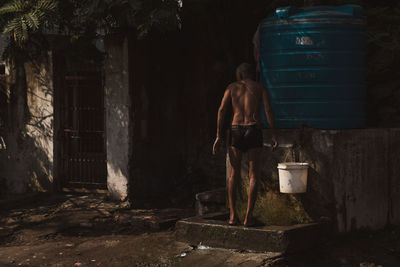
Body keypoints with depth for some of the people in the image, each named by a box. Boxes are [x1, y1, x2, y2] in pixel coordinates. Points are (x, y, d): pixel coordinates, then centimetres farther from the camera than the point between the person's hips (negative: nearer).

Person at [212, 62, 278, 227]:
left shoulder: (232, 87, 13)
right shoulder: (260, 88, 11)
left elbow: (221, 110, 1)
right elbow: (268, 111, -1)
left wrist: (218, 136, 0)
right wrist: (273, 135, -1)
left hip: (235, 130, 1)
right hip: (253, 130, -1)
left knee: (234, 174, 11)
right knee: (253, 176, 4)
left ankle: (232, 215, 5)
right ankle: (248, 216, -4)